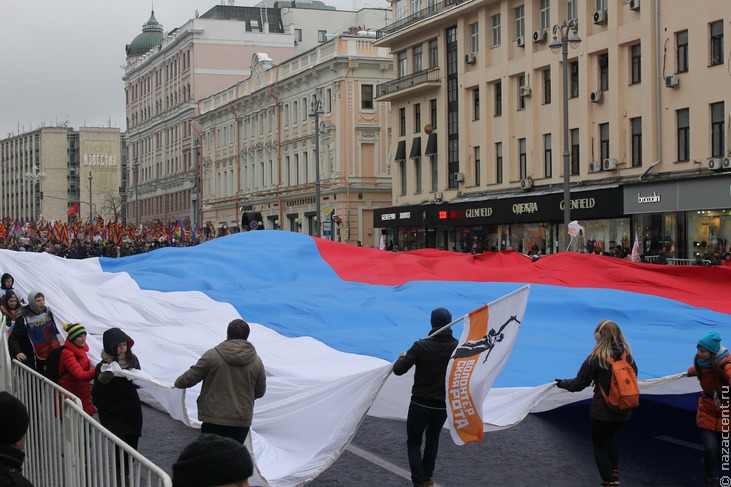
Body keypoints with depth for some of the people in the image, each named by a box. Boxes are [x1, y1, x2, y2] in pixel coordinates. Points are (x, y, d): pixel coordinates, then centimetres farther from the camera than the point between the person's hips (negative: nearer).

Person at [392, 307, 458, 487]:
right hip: (443, 405, 3)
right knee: (433, 438, 27)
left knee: (413, 442, 11)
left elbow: (398, 370, -17)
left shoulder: (421, 346, -16)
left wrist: (402, 358, 3)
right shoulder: (457, 347, -6)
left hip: (420, 404, -3)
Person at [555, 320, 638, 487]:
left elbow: (579, 383, -9)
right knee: (609, 436, 31)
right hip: (624, 411, 5)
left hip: (602, 412, -5)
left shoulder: (595, 358, -17)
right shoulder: (627, 355, -4)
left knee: (600, 447, 12)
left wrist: (563, 383, 10)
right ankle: (615, 473, 24)